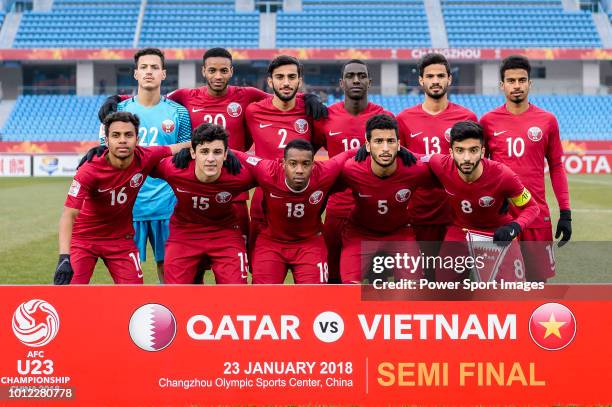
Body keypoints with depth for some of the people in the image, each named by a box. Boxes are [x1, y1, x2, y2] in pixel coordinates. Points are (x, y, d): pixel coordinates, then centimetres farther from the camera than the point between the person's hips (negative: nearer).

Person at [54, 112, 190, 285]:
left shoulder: (145, 158, -17)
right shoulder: (89, 171, -27)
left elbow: (175, 148, 4)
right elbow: (69, 215, -32)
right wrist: (64, 257, -43)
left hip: (121, 238, 3)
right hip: (84, 237, -3)